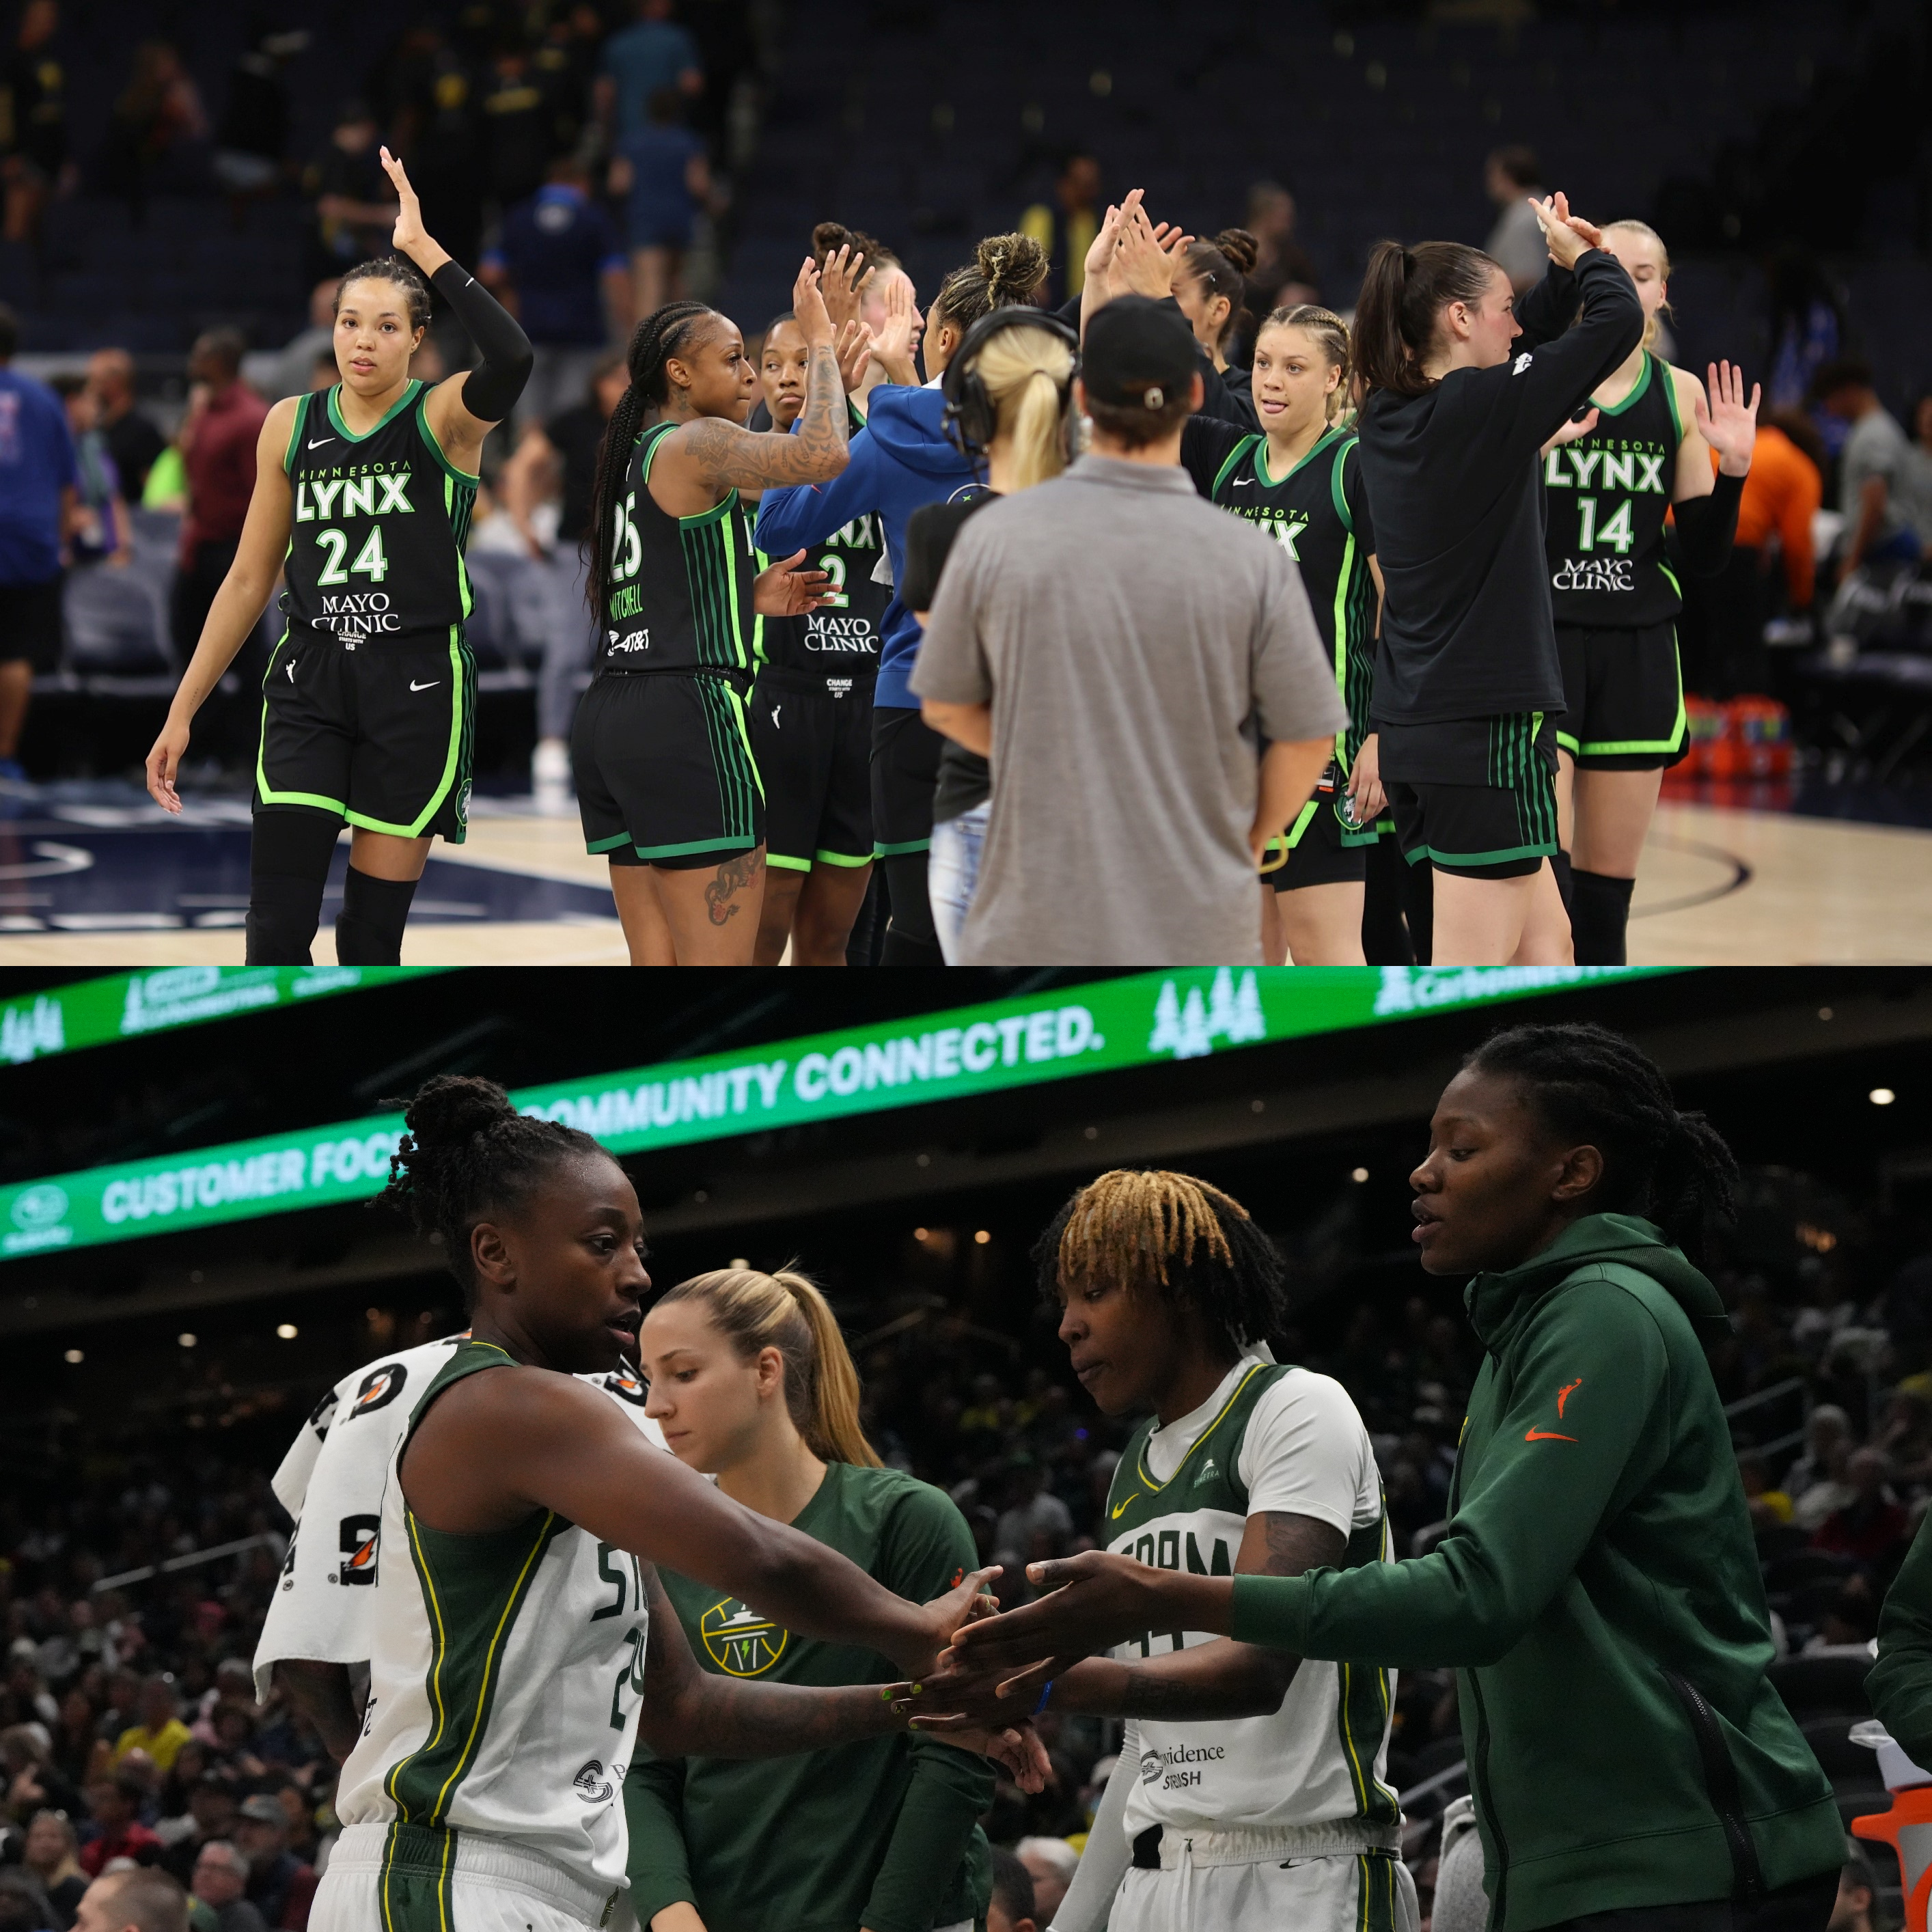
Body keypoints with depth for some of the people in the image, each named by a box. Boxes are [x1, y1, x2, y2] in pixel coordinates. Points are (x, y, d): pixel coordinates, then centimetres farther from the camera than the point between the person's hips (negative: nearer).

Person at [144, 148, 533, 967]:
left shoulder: (443, 418, -3)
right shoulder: (292, 425, 7)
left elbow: (511, 357, -28)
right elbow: (250, 579, 13)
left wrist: (424, 248, -25)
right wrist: (182, 712, 10)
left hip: (417, 684, -3)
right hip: (311, 682, 3)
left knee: (372, 935, 3)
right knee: (276, 934, -9)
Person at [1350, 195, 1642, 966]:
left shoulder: (1386, 416, 8)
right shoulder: (1483, 409, -15)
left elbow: (1522, 349, 25)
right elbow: (1618, 321, -11)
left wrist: (1566, 267, 15)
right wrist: (1584, 257, 7)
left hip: (1412, 727, 9)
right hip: (1486, 727, -9)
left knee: (1545, 942, 18)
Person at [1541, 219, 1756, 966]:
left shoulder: (1681, 395, 8)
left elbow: (1703, 559, 8)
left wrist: (1732, 468, -7)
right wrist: (1529, 443, -21)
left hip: (1639, 651, 3)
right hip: (1540, 638, -3)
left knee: (1607, 888, 6)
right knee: (1542, 870, -14)